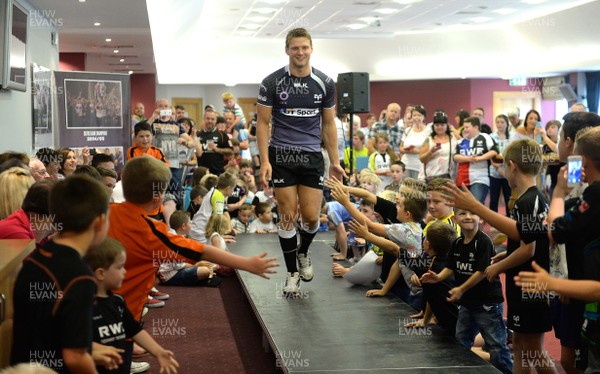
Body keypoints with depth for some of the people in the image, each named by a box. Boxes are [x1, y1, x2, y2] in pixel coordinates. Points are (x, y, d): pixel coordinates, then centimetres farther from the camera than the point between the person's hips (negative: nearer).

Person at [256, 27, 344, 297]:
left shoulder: (325, 83, 3)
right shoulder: (272, 83, -4)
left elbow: (328, 124, 10)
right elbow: (263, 123, -2)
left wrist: (335, 161, 6)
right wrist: (264, 161, -11)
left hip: (312, 156, 2)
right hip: (281, 156, -2)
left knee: (311, 217, -1)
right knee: (288, 216, -1)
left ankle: (303, 252, 31)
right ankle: (292, 272, 15)